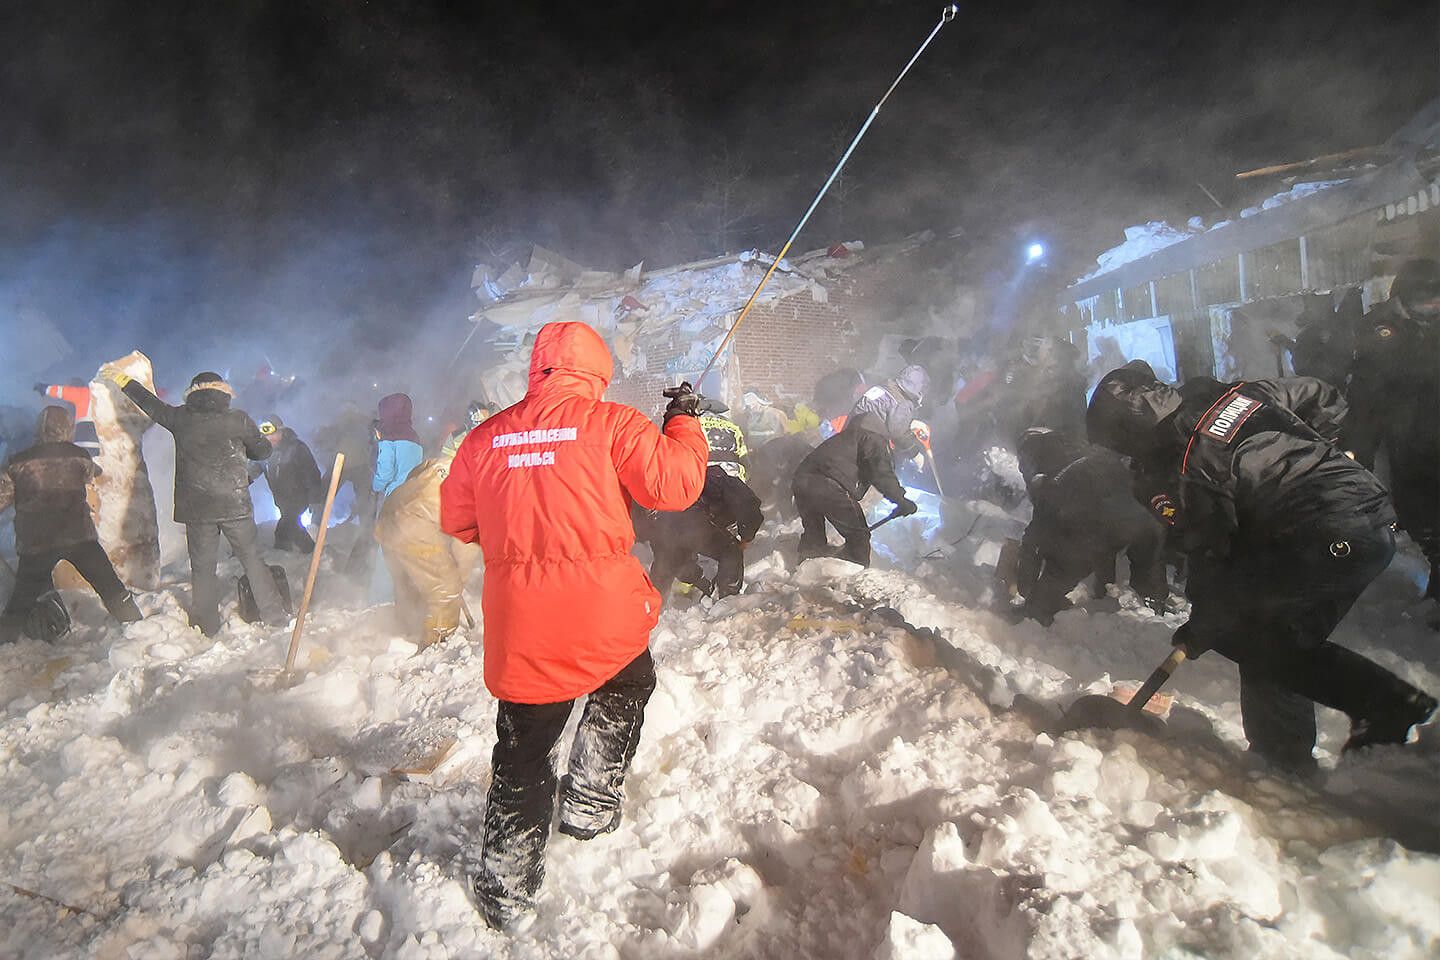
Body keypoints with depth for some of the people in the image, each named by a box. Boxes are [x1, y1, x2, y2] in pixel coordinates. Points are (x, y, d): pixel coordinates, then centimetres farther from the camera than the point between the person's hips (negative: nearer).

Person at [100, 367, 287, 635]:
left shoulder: (181, 418, 1)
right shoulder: (239, 419, -3)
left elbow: (150, 403, 17)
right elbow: (263, 450, 7)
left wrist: (121, 379, 33)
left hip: (197, 509, 1)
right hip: (236, 505, -1)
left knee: (202, 567, 10)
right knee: (252, 560, 6)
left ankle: (207, 628, 16)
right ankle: (275, 618, 7)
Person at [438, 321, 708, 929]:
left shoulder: (485, 437, 6)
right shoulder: (610, 422, -7)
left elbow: (456, 520, 15)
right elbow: (673, 484, -11)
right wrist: (684, 422, 6)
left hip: (518, 625, 3)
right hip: (604, 614, -3)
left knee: (522, 752, 17)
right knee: (625, 687, 30)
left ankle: (505, 889, 28)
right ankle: (589, 803, 29)